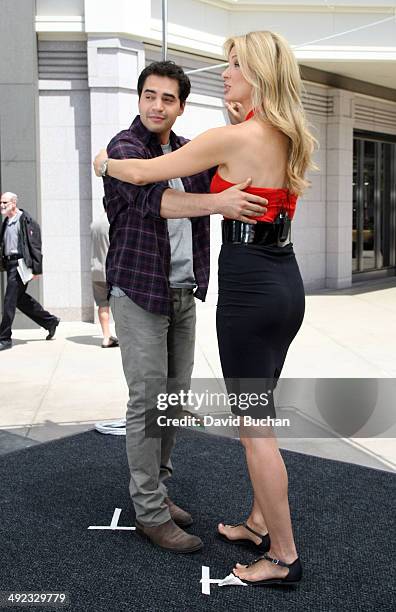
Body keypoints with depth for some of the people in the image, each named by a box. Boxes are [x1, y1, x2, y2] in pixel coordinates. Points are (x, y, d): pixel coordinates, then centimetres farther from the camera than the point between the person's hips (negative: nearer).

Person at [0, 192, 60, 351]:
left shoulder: (26, 221, -10)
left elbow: (35, 246, -13)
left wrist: (36, 269, -17)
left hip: (20, 264, -9)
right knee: (20, 298, 15)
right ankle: (50, 321, 29)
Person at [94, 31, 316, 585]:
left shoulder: (233, 139, -14)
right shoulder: (289, 139, 8)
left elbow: (141, 174, -7)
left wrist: (105, 162, 12)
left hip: (250, 287, -9)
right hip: (287, 283, 9)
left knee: (255, 426, 2)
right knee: (257, 414, 20)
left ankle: (284, 556, 14)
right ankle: (260, 523, 33)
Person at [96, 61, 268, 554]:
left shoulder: (189, 152, 12)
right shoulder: (124, 148, -10)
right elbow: (151, 197, -28)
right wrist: (218, 203, -42)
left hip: (182, 292, 7)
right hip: (139, 292, -6)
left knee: (175, 396, 11)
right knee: (147, 402, -4)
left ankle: (155, 488, 25)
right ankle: (150, 513, 6)